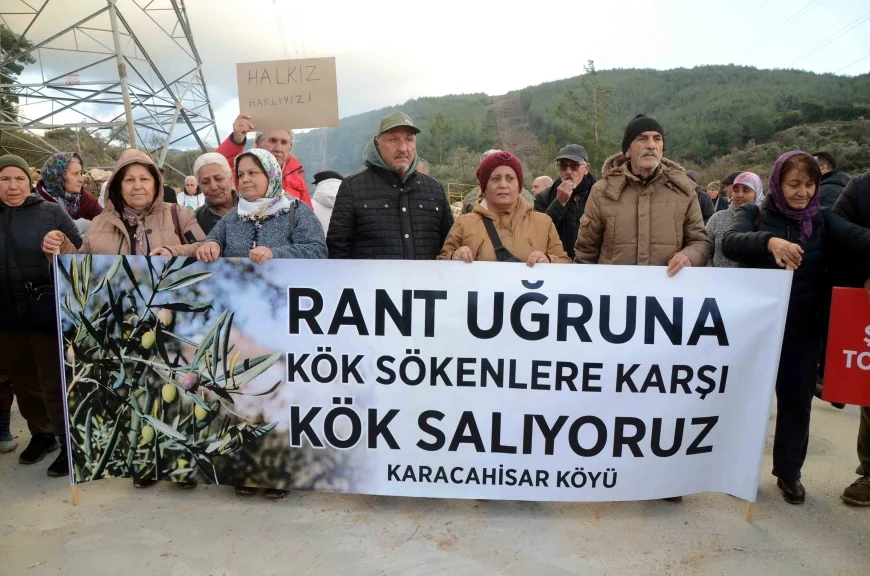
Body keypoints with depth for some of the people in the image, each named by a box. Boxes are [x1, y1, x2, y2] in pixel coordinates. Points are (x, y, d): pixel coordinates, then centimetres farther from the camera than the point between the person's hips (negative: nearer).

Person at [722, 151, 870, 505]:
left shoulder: (822, 220, 4)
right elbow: (729, 243, -22)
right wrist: (769, 241, -41)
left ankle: (789, 472, 28)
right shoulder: (754, 214, -2)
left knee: (796, 401, 11)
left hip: (803, 330, 2)